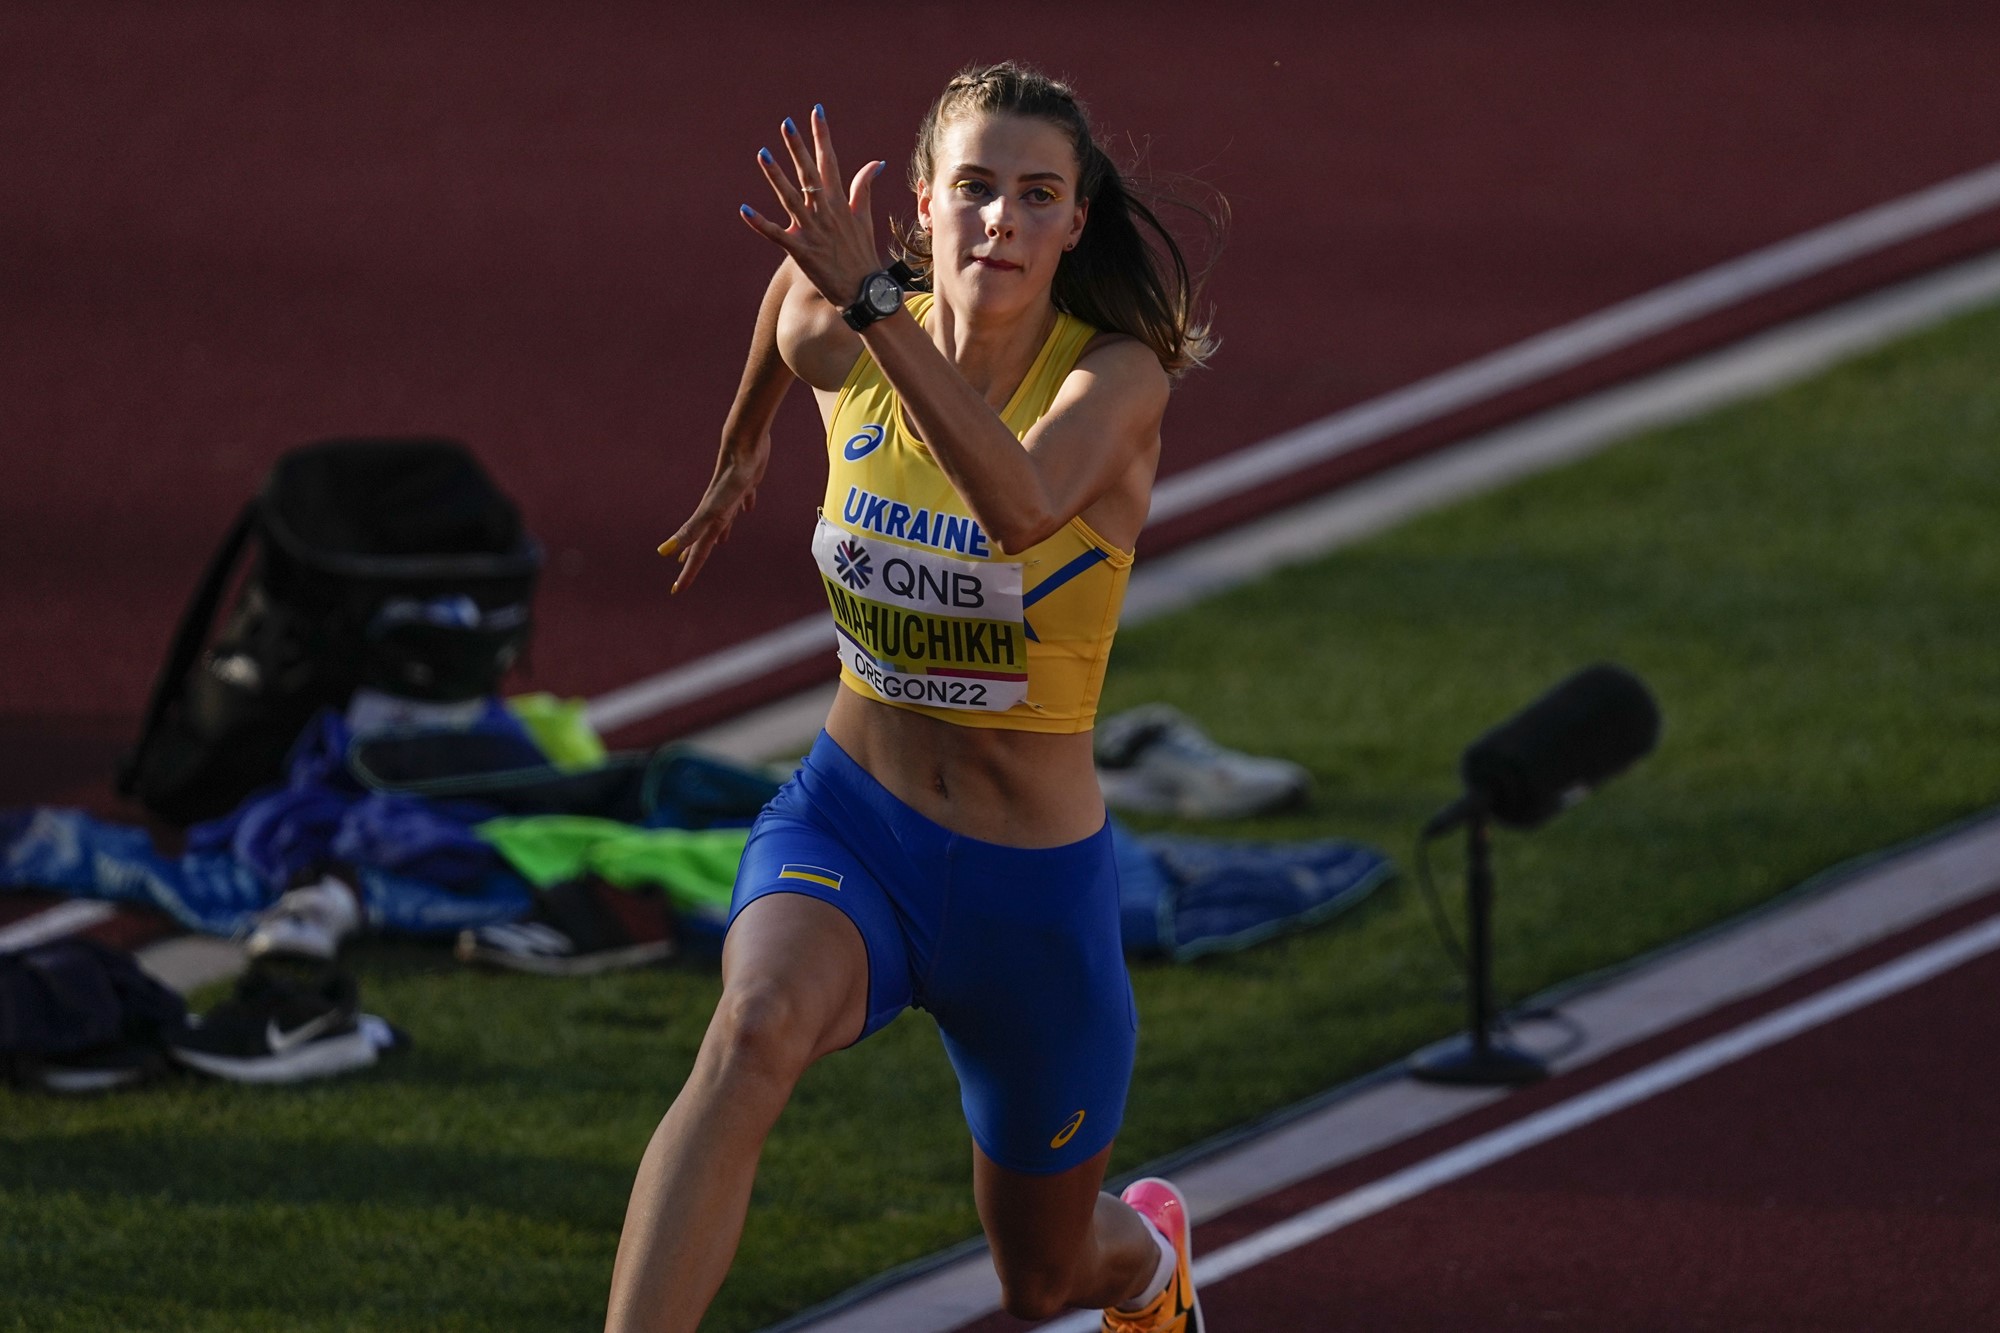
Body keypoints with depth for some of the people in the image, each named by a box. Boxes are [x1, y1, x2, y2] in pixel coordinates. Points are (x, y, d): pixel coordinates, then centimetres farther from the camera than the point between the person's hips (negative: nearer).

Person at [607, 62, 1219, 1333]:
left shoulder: (1118, 380, -20)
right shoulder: (837, 338, -9)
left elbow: (1022, 507, -43)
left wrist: (873, 303, -51)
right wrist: (745, 446, 36)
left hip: (1031, 888, -1)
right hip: (845, 826, 1)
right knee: (755, 1033, -36)